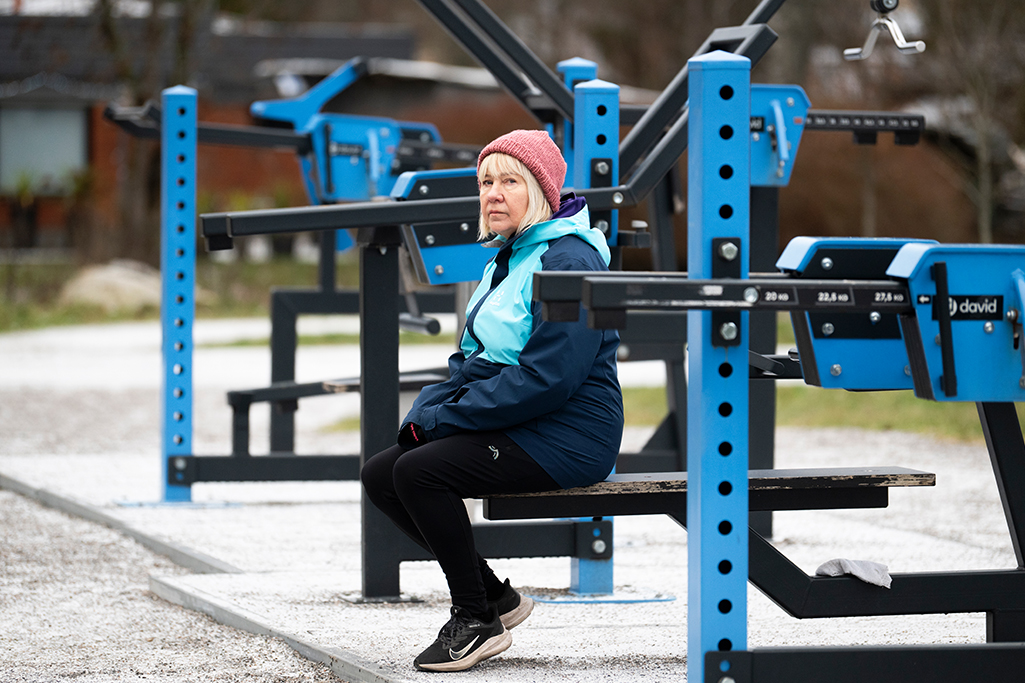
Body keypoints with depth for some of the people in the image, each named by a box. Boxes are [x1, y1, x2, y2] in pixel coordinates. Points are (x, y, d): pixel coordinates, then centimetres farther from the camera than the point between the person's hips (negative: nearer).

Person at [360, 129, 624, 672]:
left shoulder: (567, 260, -15)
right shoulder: (505, 260, 16)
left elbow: (546, 378, -24)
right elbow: (472, 360, 20)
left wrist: (446, 418, -19)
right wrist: (427, 411, 0)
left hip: (566, 437, -10)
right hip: (507, 428, 10)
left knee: (419, 472, -25)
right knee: (379, 475, 1)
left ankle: (478, 620, -12)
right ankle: (493, 595, 8)